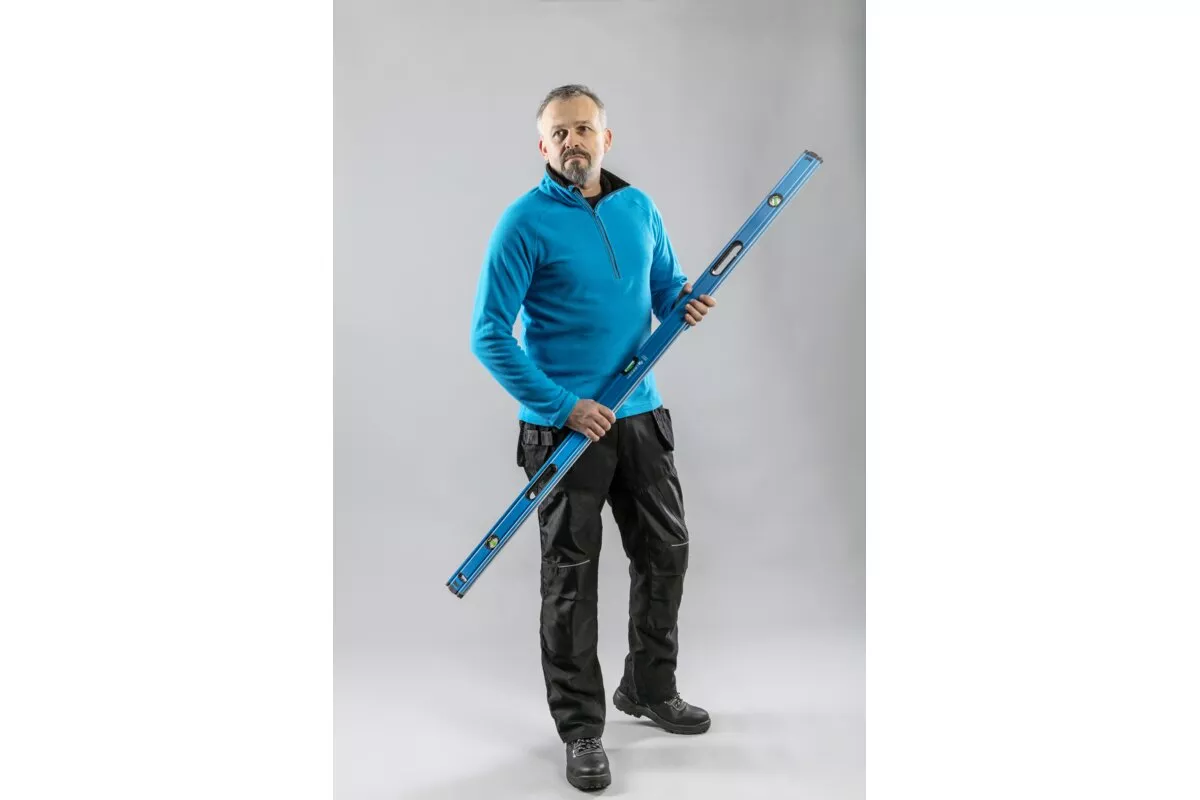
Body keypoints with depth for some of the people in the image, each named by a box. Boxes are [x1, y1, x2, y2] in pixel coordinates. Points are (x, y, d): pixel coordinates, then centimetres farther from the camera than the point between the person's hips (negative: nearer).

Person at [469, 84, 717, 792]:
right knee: (571, 576, 3)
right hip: (565, 425, -6)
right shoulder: (526, 222, -10)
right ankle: (581, 727, 20)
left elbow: (666, 285, 19)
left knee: (666, 551, 14)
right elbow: (490, 334, -14)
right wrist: (563, 406, -19)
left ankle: (651, 688, 37)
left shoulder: (639, 208, 7)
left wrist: (687, 302, -6)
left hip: (642, 415, 6)